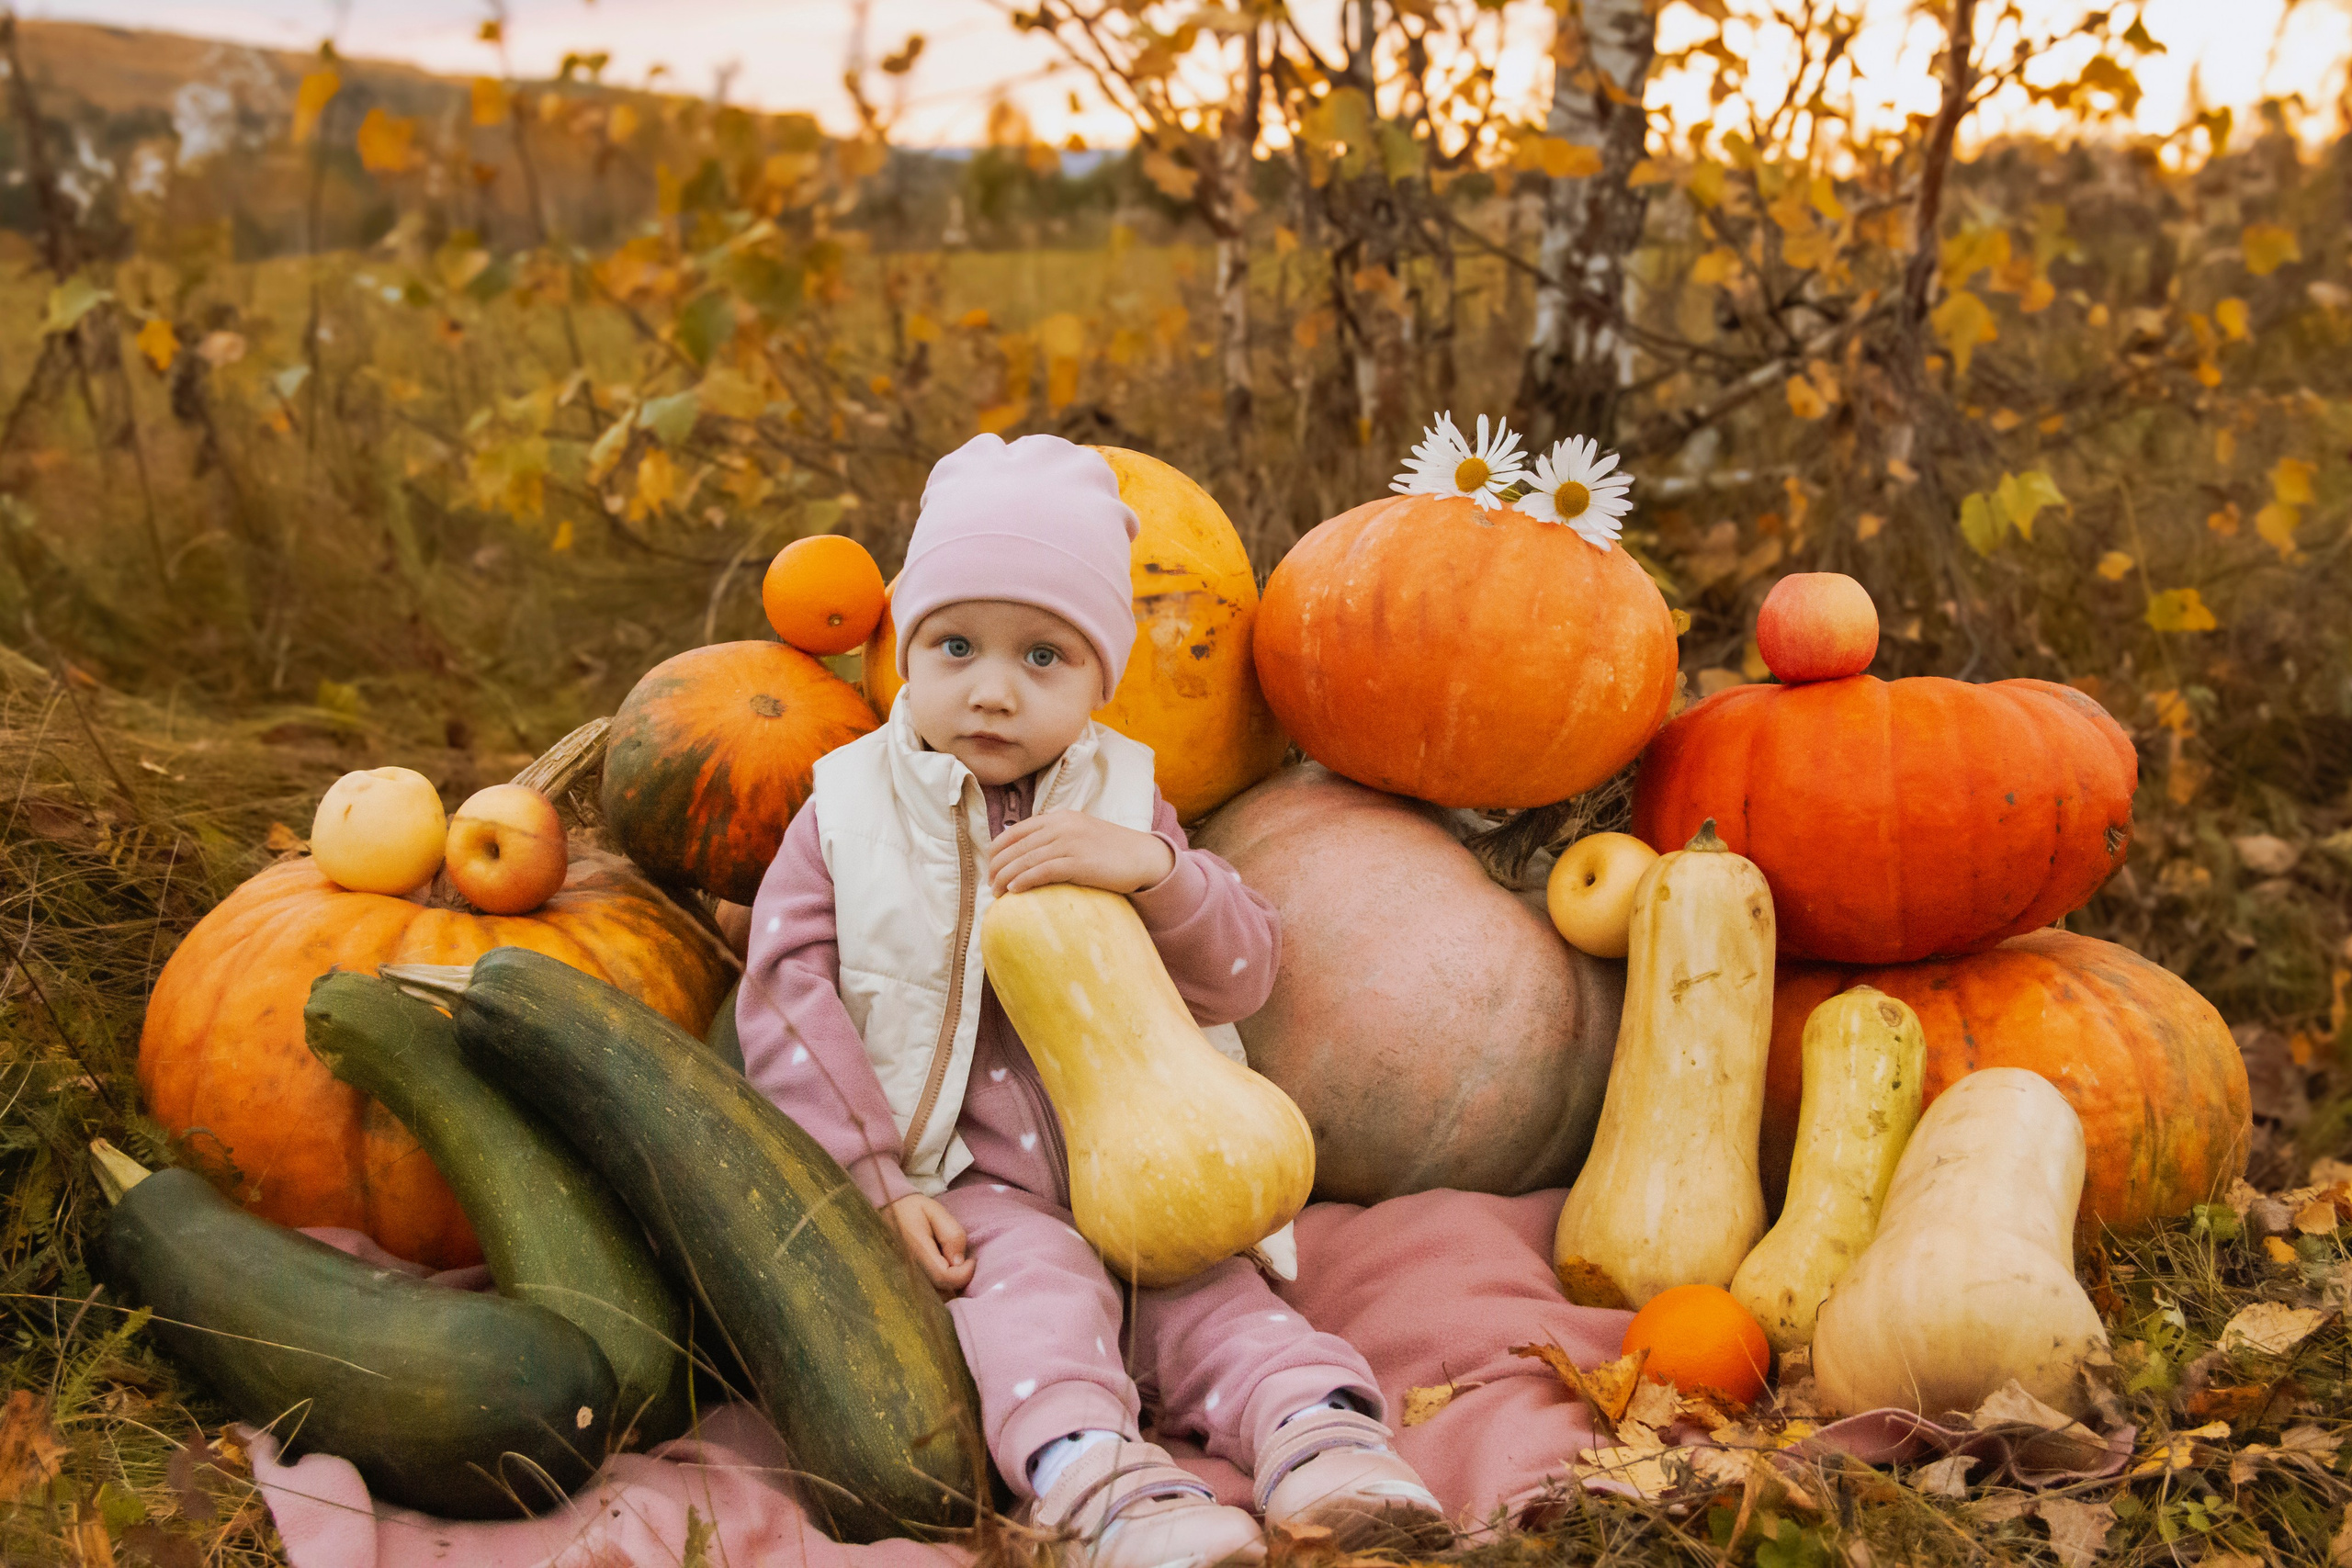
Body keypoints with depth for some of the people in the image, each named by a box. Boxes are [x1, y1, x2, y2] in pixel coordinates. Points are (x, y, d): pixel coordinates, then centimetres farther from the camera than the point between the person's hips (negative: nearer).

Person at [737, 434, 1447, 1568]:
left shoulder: (1120, 807, 8)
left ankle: (1317, 1438, -32)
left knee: (1209, 1292, -18)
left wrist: (1151, 870, -18)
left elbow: (1239, 976, 3)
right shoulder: (850, 814, 1)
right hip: (966, 1187, -3)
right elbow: (787, 996, -4)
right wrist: (874, 1180, -12)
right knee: (1035, 1279, -29)